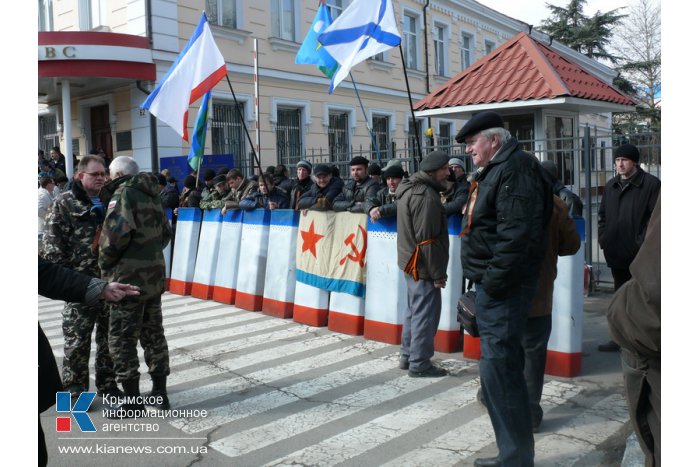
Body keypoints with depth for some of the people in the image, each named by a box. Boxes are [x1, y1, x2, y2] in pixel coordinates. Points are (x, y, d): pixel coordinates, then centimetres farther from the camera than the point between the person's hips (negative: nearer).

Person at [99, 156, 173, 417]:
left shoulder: (123, 192, -9)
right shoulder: (152, 195, 15)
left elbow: (115, 232, -22)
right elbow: (166, 233, 19)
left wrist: (104, 263, -9)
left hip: (129, 277, -8)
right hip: (155, 274, 8)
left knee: (122, 339, 2)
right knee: (153, 334, 15)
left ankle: (133, 402, 7)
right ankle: (160, 393, 22)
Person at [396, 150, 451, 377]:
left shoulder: (410, 188, 13)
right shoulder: (426, 196, -20)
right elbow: (427, 239, -23)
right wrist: (438, 273, -18)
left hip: (411, 262, 10)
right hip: (423, 265, -10)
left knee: (414, 309, 19)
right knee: (426, 313, -2)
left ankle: (407, 356, 30)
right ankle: (419, 363, 6)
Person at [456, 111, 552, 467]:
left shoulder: (515, 169, -13)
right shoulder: (496, 170, 19)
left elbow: (517, 234, -24)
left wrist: (494, 283, -21)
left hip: (503, 289, -11)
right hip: (493, 285, 11)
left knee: (498, 370, -7)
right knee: (502, 368, 15)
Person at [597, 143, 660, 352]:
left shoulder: (651, 184, -7)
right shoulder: (611, 185, 13)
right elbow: (602, 214, 20)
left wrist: (643, 241, -15)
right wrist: (603, 237, 9)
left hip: (640, 254, -6)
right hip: (616, 253, 6)